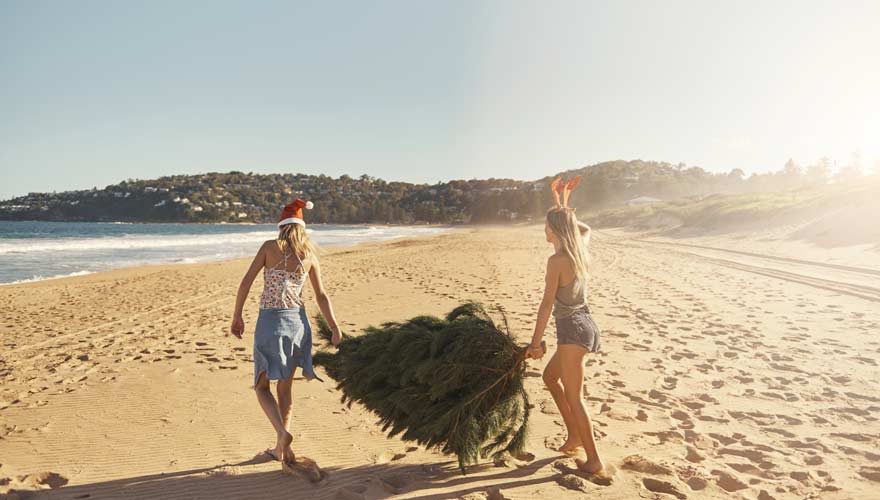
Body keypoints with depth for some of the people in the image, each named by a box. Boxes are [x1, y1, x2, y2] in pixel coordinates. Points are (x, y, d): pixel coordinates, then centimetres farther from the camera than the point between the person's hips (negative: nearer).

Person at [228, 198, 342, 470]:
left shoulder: (270, 246, -1)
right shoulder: (309, 255, 5)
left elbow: (246, 281, -5)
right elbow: (322, 296, 6)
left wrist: (237, 316, 4)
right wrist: (335, 328, 10)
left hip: (270, 320, -3)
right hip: (297, 320, 3)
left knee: (262, 386, 9)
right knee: (285, 387, 17)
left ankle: (282, 433, -14)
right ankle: (280, 448, 23)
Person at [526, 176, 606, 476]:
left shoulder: (557, 260, -17)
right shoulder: (580, 250, 5)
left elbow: (547, 305, -18)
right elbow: (584, 228, 31)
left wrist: (535, 342, -13)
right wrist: (562, 203, 29)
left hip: (572, 330, -9)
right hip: (583, 325, 10)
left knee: (573, 397, -2)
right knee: (550, 377, 24)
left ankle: (594, 460, 5)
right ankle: (574, 436, 27)